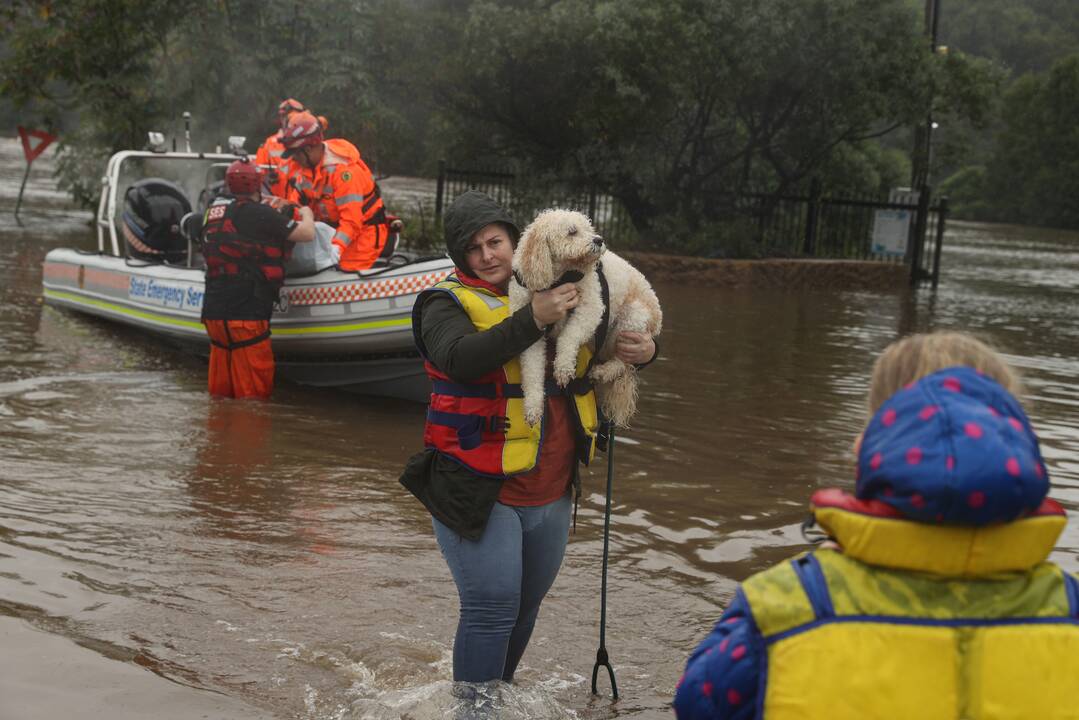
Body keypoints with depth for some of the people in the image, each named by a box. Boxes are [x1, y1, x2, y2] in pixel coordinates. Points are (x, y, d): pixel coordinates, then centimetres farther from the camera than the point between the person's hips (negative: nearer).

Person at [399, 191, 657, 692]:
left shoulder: (550, 291, 10)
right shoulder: (447, 303, -7)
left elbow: (612, 344, 21)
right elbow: (460, 358, -29)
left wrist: (643, 350, -2)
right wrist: (533, 319, -32)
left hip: (550, 494, 6)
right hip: (478, 492, -6)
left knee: (526, 606, 19)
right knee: (492, 609, -9)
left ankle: (497, 689, 39)